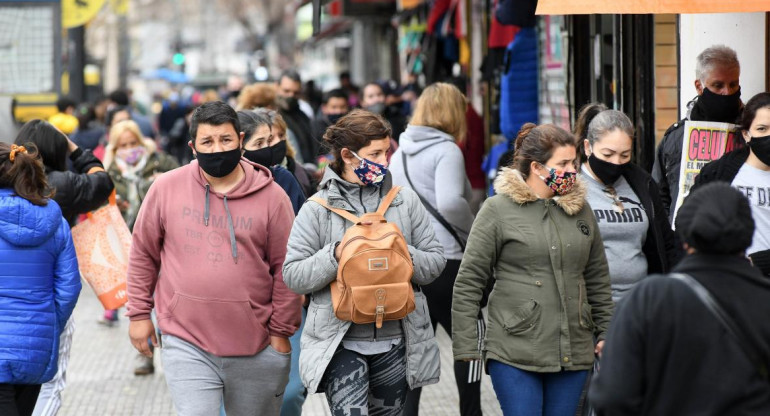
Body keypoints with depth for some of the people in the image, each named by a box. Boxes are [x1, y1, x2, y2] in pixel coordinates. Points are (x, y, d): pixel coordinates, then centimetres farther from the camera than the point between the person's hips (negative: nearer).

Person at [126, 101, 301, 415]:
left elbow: (285, 269, 0)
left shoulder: (272, 197, -3)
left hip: (257, 348, 1)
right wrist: (139, 313, 7)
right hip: (186, 344, -1)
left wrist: (281, 331, 0)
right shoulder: (166, 188, -1)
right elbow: (143, 253, 8)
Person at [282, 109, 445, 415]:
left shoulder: (405, 201, 7)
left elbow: (435, 263, 4)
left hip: (395, 342, 4)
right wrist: (336, 254, -20)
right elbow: (293, 276, -7)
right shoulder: (317, 208, -2)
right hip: (342, 344, -3)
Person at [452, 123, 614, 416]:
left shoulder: (580, 209, 11)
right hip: (515, 351, -4)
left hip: (573, 352, 4)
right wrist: (466, 347, -6)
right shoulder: (498, 210, -3)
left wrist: (605, 332, 16)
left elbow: (598, 278, 20)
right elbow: (468, 282, -3)